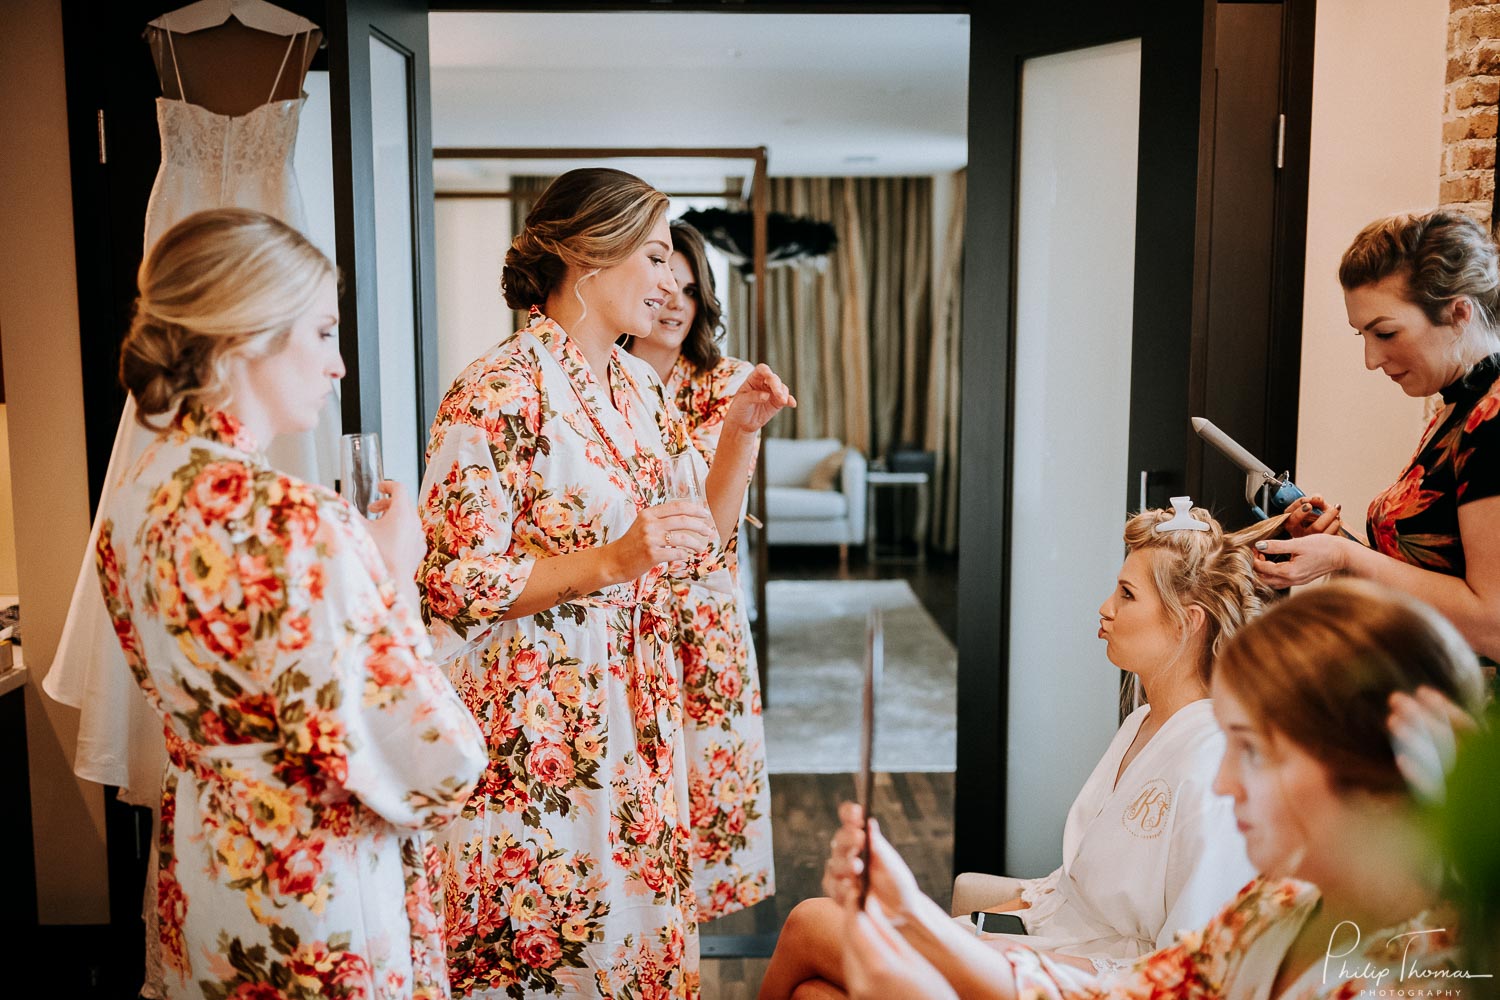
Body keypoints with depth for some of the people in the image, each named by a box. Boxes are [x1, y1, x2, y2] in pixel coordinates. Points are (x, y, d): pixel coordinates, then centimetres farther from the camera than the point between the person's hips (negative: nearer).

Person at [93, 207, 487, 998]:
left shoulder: (131, 499, -1)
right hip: (315, 899, -8)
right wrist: (392, 577, -14)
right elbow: (428, 768, -26)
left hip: (196, 867, 8)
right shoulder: (292, 522, -28)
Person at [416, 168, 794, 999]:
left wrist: (741, 430, 2)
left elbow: (699, 541, 15)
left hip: (635, 720, 7)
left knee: (638, 928, 18)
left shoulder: (639, 387, 8)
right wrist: (610, 563, -26)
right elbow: (452, 586, -19)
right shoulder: (495, 393, -17)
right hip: (537, 734, -7)